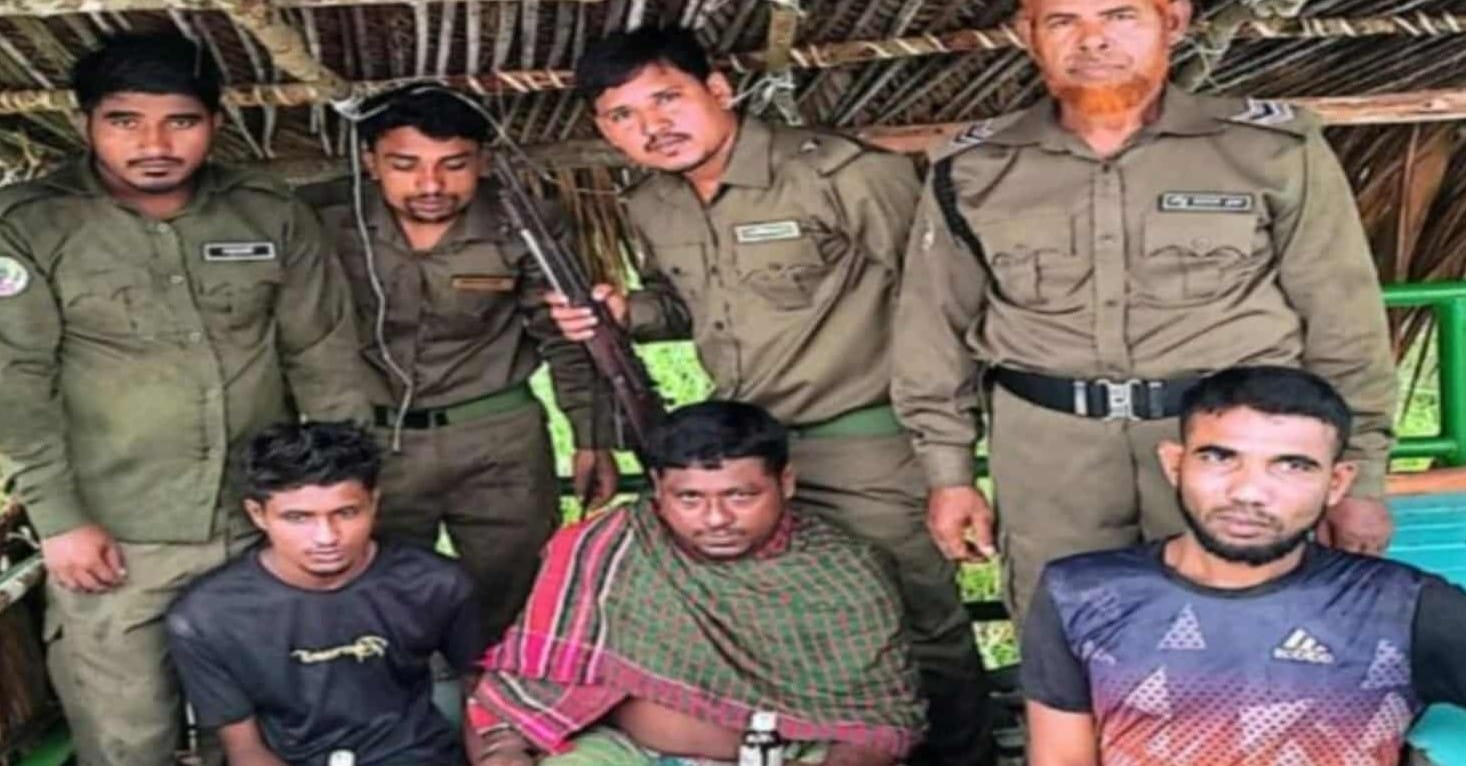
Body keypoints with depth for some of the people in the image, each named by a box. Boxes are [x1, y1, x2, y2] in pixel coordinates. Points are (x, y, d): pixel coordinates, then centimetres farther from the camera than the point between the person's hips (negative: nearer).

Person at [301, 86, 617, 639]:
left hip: (499, 438, 0)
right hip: (367, 442, 1)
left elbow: (566, 341, 2)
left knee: (516, 603, 10)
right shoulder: (323, 220, -11)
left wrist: (593, 440, 3)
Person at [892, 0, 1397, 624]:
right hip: (1049, 446, 2)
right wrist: (948, 472, 11)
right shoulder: (971, 172, 4)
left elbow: (1344, 325, 4)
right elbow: (935, 331, 12)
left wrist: (1358, 477, 4)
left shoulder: (1274, 150, -1)